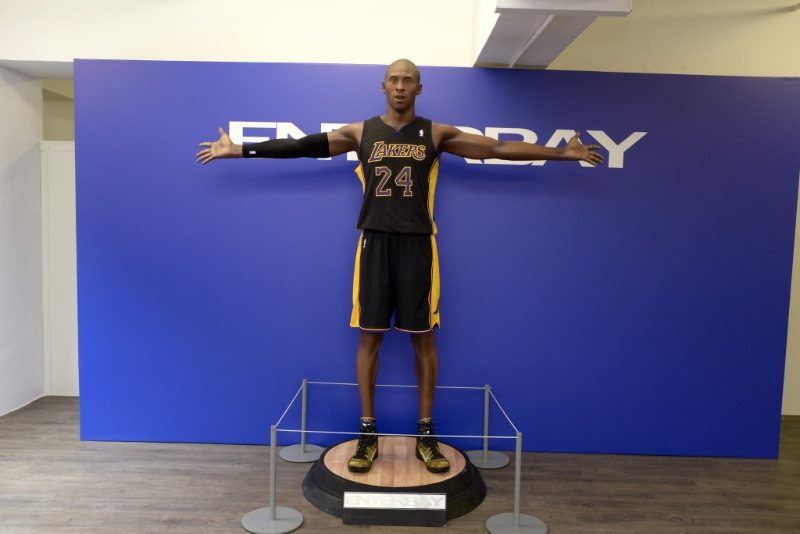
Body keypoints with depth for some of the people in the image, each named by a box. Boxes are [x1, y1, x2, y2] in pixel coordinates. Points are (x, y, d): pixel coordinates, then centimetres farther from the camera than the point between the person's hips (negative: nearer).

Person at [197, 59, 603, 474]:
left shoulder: (436, 134, 7)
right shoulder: (360, 132, 8)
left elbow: (499, 148, 4)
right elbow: (300, 146, 7)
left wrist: (563, 152, 2)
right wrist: (238, 150, 4)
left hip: (417, 245, 0)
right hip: (374, 243, 0)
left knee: (423, 338, 4)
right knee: (369, 337, 3)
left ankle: (425, 434, 18)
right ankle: (367, 434, 17)